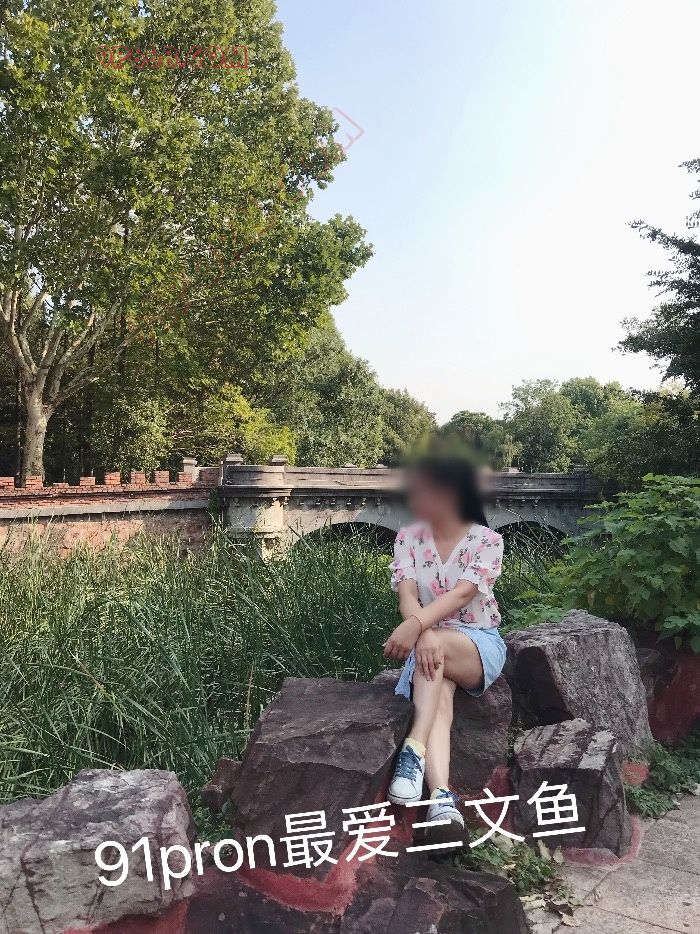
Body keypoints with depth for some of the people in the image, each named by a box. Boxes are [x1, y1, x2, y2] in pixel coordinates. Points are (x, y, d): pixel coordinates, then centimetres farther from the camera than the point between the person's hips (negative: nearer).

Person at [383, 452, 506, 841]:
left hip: (480, 643, -1)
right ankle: (442, 799, -47)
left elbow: (462, 594, -23)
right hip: (431, 641, 2)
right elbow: (407, 594, -12)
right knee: (439, 696, -33)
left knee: (438, 649, -37)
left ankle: (414, 750, -40)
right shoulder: (408, 538, 2)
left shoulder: (487, 540, -7)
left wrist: (414, 626, -40)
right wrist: (423, 634, -34)